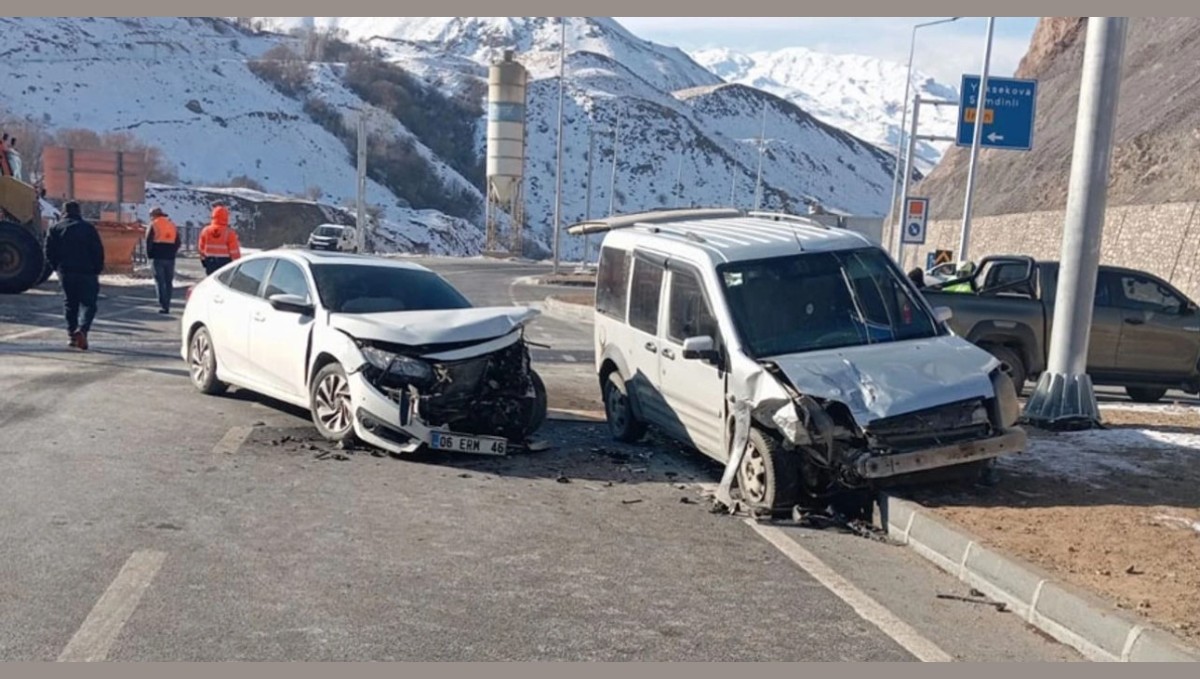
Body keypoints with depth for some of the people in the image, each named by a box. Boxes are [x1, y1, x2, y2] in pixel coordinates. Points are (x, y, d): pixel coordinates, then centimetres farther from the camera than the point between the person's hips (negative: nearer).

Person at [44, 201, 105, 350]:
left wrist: (58, 268, 15)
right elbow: (98, 250, -6)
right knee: (89, 304, 0)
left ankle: (72, 335, 12)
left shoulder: (55, 229, 6)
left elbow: (49, 252, 4)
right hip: (87, 272, -3)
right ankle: (82, 329, -23)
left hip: (65, 272, 3)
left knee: (70, 304, 13)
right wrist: (97, 269, 2)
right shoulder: (88, 228, -2)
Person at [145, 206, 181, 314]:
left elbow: (148, 241, -8)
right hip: (170, 258, 4)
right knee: (169, 282, 11)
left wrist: (149, 254, 3)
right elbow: (178, 242, 12)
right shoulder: (172, 225, 12)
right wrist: (172, 253, 14)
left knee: (160, 281, -2)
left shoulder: (154, 225, -4)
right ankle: (167, 305, 14)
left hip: (158, 257, -4)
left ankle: (164, 306, -8)